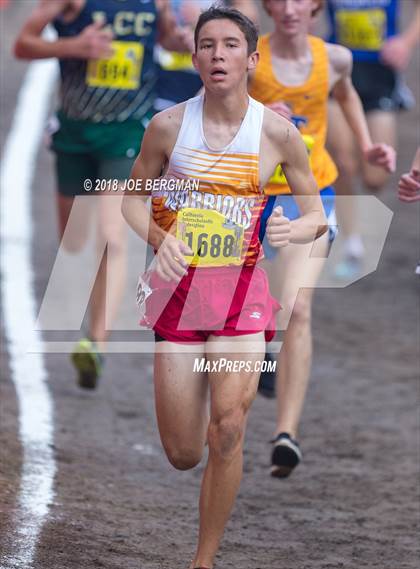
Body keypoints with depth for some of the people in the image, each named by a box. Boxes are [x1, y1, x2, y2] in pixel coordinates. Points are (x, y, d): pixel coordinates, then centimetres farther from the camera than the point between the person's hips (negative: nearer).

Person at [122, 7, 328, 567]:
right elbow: (133, 196, 9)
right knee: (183, 456, 3)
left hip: (242, 292, -1)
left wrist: (293, 230, -17)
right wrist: (158, 238, -12)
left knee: (228, 431, -17)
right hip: (177, 288, 1)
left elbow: (317, 216, 7)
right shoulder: (168, 125, -4)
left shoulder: (277, 132, -4)